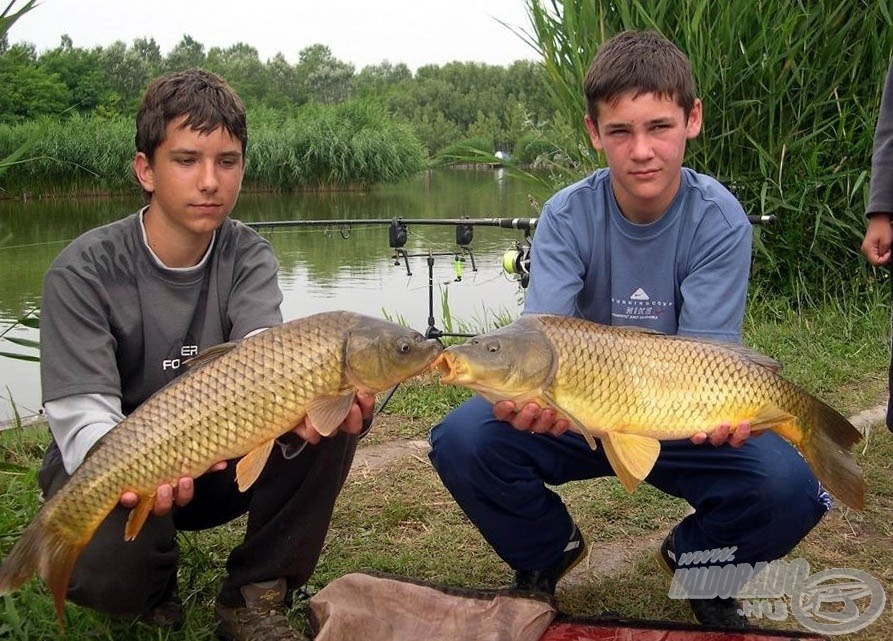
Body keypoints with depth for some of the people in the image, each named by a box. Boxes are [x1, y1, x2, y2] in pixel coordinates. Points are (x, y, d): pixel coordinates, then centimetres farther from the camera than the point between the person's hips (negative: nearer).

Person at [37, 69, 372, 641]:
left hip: (220, 462, 3)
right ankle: (152, 593, 4)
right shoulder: (85, 271, -17)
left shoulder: (249, 257, -7)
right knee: (101, 567, -37)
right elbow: (81, 412, -26)